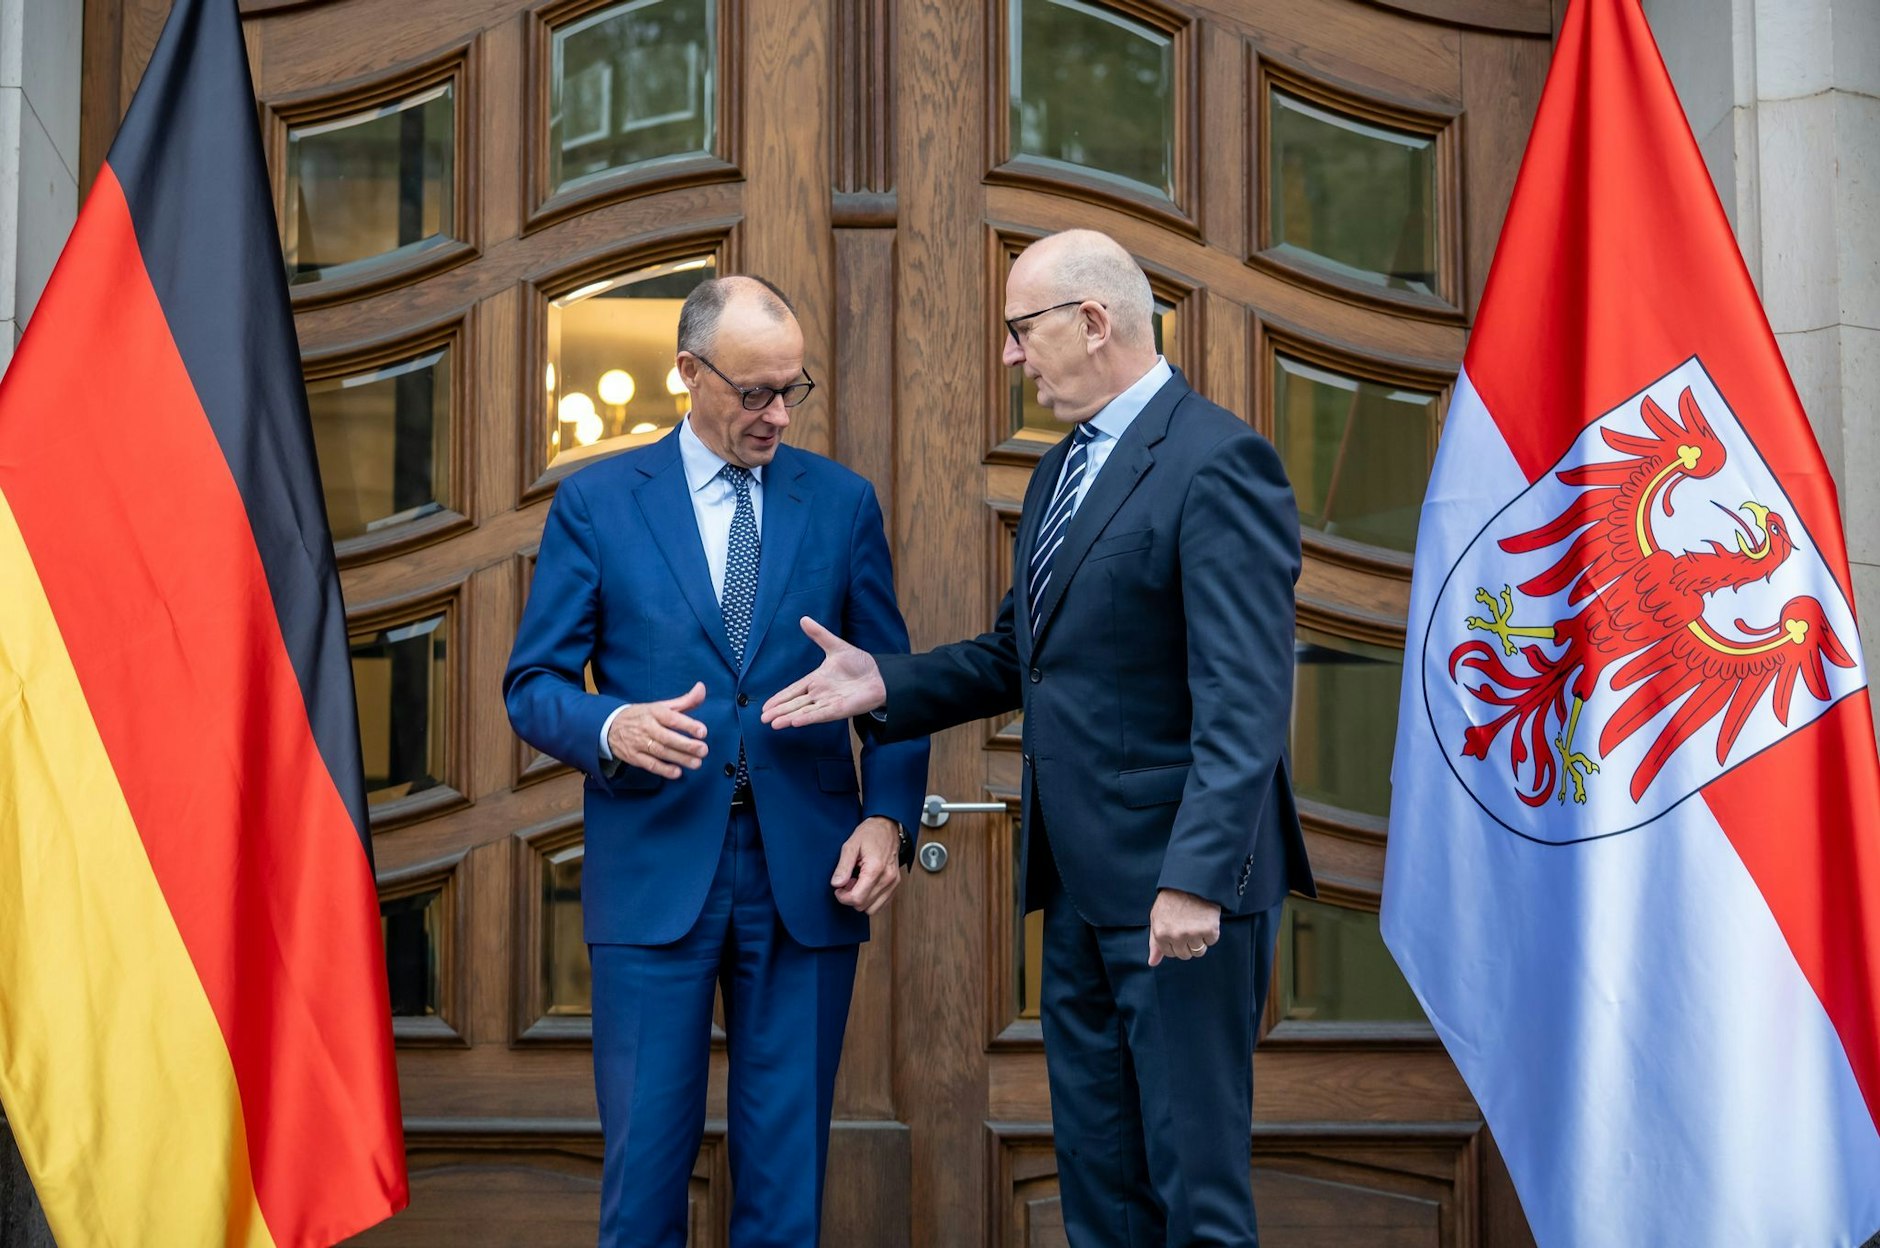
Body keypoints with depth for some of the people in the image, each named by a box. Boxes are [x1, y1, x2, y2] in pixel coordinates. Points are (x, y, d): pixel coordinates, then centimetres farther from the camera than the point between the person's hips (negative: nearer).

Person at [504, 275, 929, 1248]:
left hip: (806, 875, 2)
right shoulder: (596, 502, 2)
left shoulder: (842, 502, 7)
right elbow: (532, 685, 2)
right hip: (655, 871, -1)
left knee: (786, 1167, 7)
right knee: (646, 1158, 2)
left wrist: (888, 818, -6)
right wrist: (611, 727, -19)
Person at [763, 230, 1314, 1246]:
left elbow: (1244, 698, -21)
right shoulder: (1061, 472, 16)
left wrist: (1197, 877, -28)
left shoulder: (1216, 462, -15)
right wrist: (886, 683, 7)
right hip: (1081, 887, 9)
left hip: (1182, 889, -9)